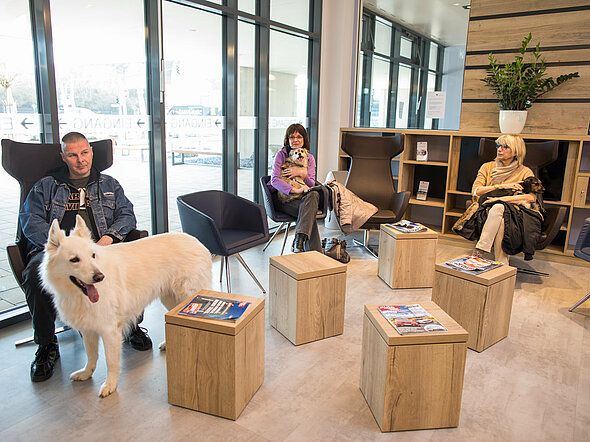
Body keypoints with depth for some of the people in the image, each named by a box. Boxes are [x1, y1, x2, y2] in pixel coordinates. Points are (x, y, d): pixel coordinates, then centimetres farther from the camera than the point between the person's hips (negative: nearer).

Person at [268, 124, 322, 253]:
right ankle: (315, 252, -34)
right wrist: (295, 190, -30)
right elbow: (274, 180, -15)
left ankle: (299, 239, -45)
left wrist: (302, 173, -16)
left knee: (314, 194, -34)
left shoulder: (309, 158, 12)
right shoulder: (281, 155, -1)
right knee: (309, 211, -33)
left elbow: (311, 185, 6)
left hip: (300, 198, 4)